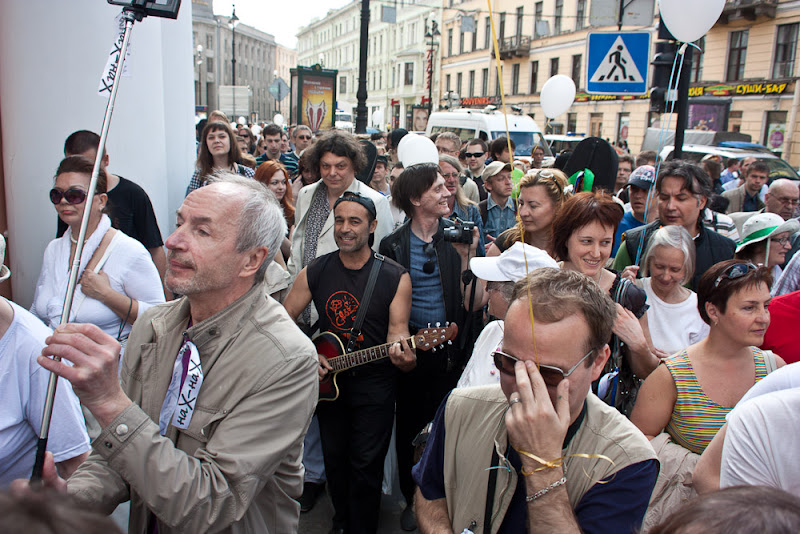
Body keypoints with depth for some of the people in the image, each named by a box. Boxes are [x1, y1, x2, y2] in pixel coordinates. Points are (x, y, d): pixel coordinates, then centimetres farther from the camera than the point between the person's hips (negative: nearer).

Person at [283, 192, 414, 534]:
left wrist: (402, 354, -35)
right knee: (334, 459, 17)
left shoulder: (396, 277, -9)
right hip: (327, 380, 3)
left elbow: (397, 330, -13)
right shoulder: (314, 272, -3)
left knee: (366, 465, 3)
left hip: (374, 386, -2)